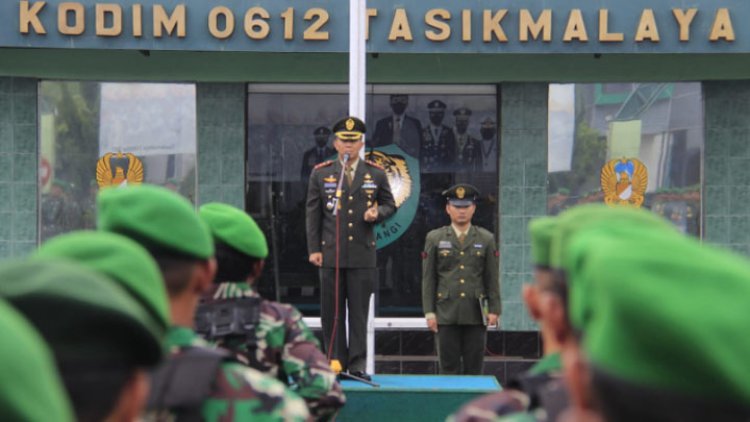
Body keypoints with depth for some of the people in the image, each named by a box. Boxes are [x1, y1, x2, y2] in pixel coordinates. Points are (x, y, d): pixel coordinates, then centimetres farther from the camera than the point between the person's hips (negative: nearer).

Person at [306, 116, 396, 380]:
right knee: (332, 312, 2)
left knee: (359, 312, 1)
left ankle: (358, 365, 5)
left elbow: (390, 205, 14)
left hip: (363, 254, 0)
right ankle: (336, 363, 9)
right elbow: (312, 213, 6)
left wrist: (377, 214, -9)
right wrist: (313, 249, 0)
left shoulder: (376, 174, 7)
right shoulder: (320, 173, 6)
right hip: (331, 254, 0)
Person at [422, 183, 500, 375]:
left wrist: (494, 310, 0)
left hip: (476, 314, 1)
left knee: (474, 369, 2)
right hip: (446, 315, -1)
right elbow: (428, 279, 5)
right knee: (449, 369, 0)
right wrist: (429, 312, -2)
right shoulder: (435, 238, 7)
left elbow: (492, 278, 7)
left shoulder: (486, 239, 9)